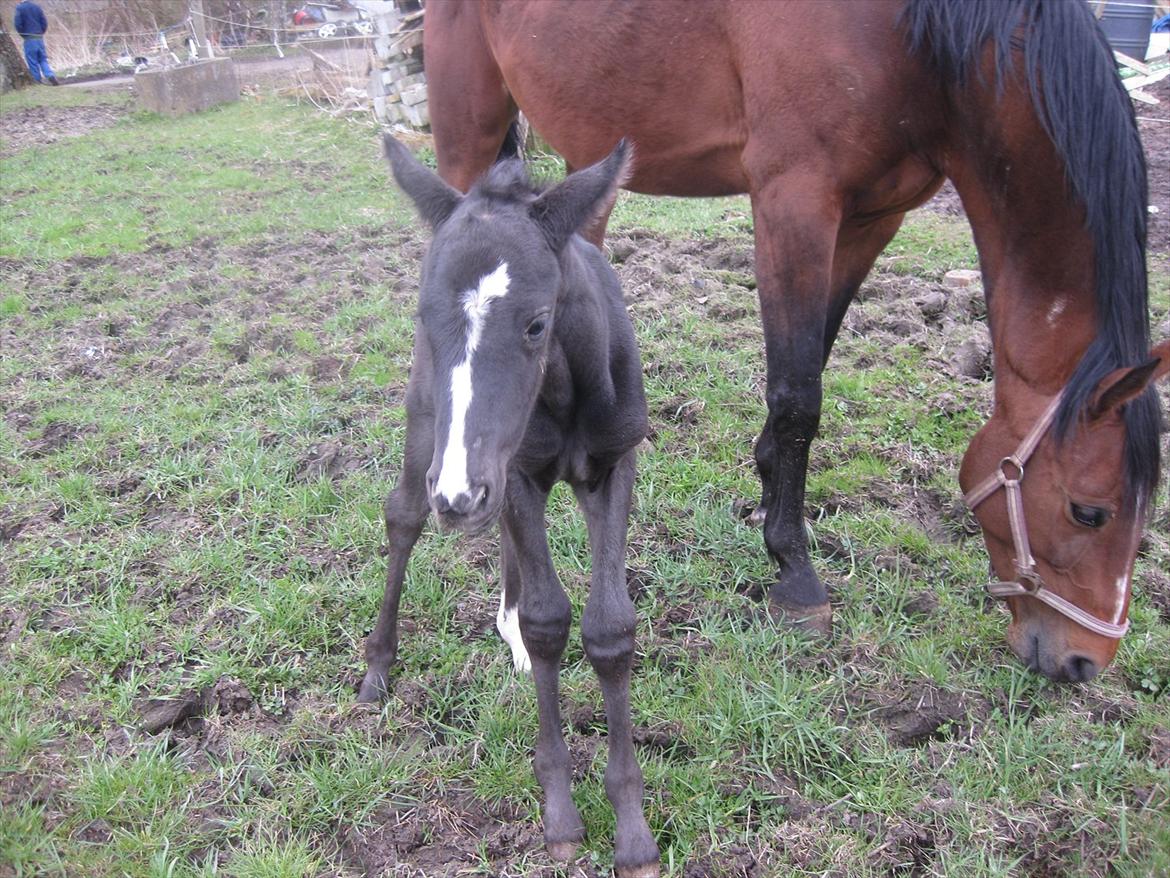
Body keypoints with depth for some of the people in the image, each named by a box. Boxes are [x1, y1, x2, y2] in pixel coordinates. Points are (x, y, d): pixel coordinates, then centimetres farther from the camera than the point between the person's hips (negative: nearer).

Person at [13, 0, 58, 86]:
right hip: (39, 38, 4)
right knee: (43, 59, 10)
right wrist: (40, 33, 11)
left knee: (32, 62, 3)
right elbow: (44, 22, 3)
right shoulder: (37, 7, 6)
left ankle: (38, 80, 4)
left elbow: (18, 23, -11)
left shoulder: (20, 8, -6)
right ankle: (51, 75, -10)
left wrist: (23, 34, 3)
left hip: (29, 39, -4)